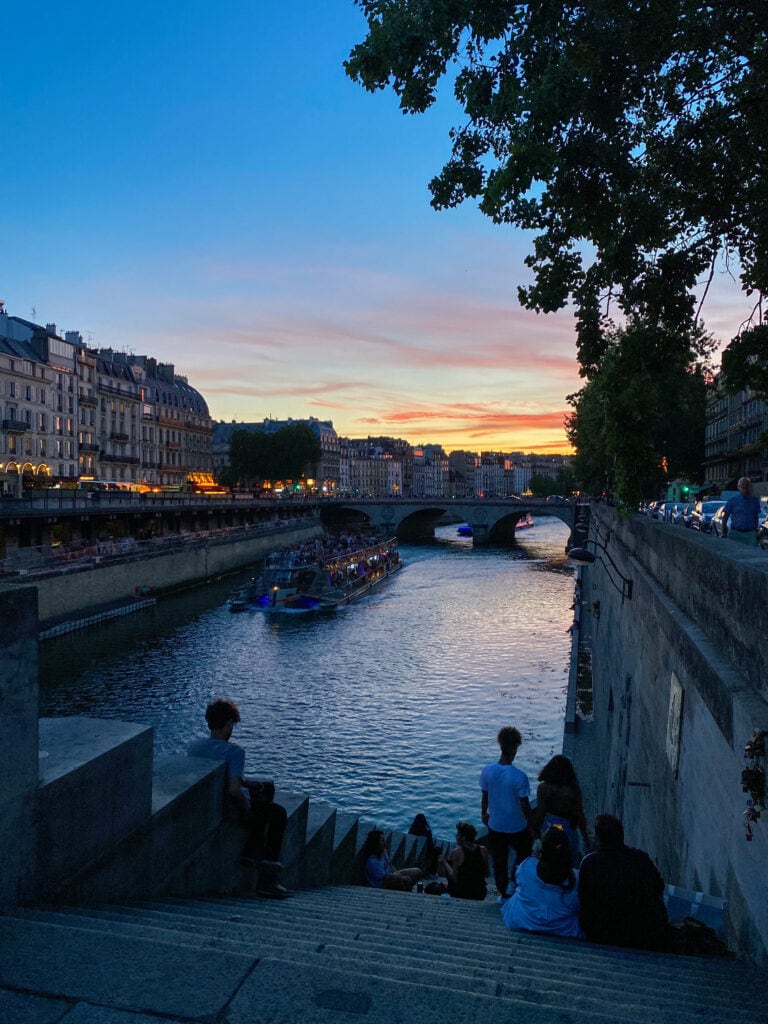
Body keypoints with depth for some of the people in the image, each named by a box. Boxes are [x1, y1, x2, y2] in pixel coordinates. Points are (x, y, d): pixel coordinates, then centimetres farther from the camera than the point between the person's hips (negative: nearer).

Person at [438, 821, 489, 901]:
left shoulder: (456, 852, -17)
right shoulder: (483, 850, -5)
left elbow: (454, 878, -17)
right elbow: (486, 874, 3)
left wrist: (444, 862, -6)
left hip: (460, 895, -5)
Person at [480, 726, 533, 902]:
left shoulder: (487, 771, -15)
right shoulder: (519, 777, -26)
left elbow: (484, 798, -2)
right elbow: (525, 805, -17)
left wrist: (484, 814, 17)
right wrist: (532, 822, 0)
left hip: (495, 826, 3)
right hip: (516, 827, -3)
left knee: (499, 862, 21)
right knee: (524, 854, 27)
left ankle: (504, 894, 35)